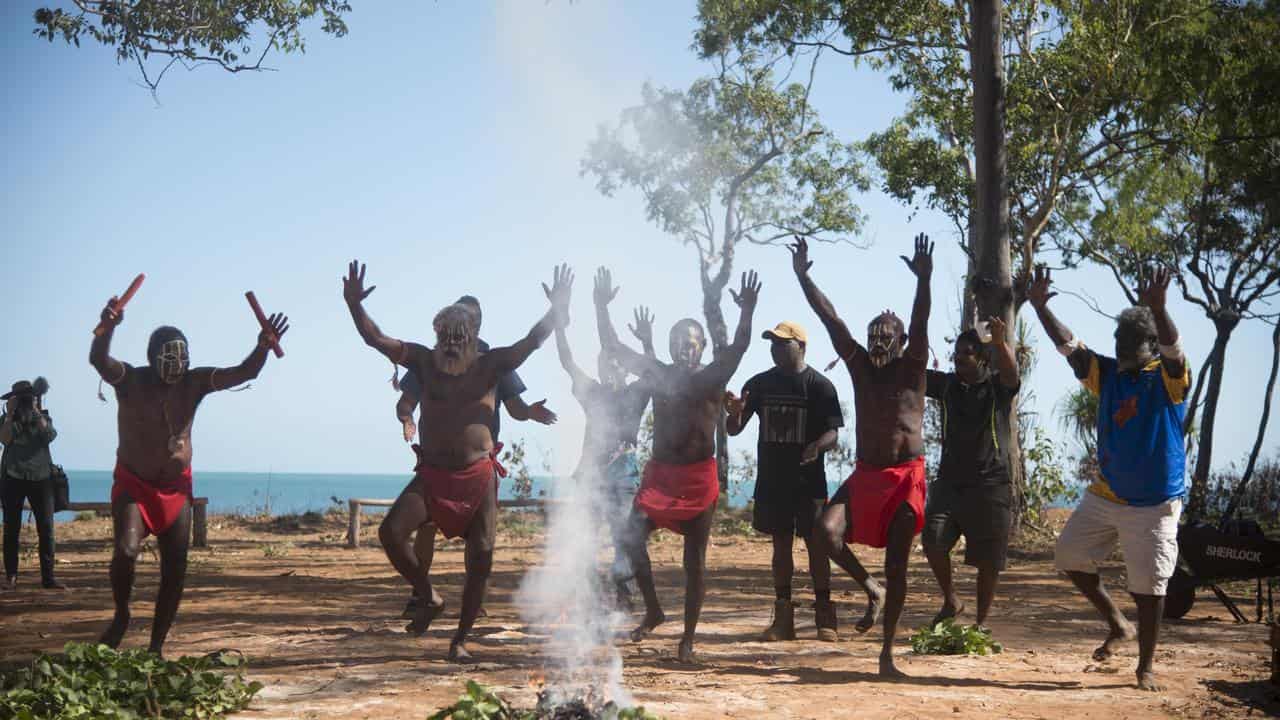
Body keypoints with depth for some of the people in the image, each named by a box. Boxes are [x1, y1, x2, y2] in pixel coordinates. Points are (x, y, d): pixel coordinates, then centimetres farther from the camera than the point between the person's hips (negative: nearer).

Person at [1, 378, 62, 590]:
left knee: (46, 528, -4)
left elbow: (50, 435, -10)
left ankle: (48, 577, -3)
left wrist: (37, 412, -9)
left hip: (41, 477, 1)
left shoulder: (44, 418, 11)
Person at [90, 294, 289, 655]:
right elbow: (98, 360, -33)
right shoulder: (130, 380, -13)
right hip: (133, 485, -3)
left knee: (175, 571, 2)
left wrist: (262, 348, -34)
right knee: (125, 551, -25)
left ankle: (156, 647, 16)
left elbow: (244, 372, -12)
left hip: (176, 489, 3)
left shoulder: (194, 382, -5)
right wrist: (108, 328, -55)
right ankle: (121, 618, 3)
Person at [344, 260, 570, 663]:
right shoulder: (425, 362, 3)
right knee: (391, 532, -20)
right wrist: (354, 306, -19)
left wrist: (556, 310, -27)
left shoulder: (490, 366, 0)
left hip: (478, 477, -1)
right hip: (432, 475, 1)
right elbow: (376, 339, -3)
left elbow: (533, 341, -10)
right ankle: (429, 598, 5)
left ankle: (460, 641, 12)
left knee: (481, 558, -4)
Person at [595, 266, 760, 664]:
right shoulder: (659, 374, 7)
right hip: (659, 473, 3)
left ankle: (688, 637, 10)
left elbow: (738, 348, -18)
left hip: (698, 477, -3)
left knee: (694, 558, 1)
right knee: (632, 538, -10)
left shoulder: (713, 377, -2)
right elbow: (613, 347, 4)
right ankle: (653, 610, 11)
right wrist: (601, 307, -7)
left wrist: (747, 312, -34)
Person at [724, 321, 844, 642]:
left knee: (816, 544, -2)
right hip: (771, 479, 4)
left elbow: (832, 433, -7)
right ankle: (783, 618, 13)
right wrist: (735, 413, -16)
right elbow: (735, 429, 7)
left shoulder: (819, 386, -4)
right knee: (781, 545, 8)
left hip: (809, 480, -4)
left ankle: (825, 618, 5)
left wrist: (817, 447, -29)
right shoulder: (759, 384, 7)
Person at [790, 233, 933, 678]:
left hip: (907, 478, -3)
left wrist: (923, 281, -34)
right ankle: (871, 590, 6)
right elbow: (830, 319, 1)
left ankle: (888, 652, 6)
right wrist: (803, 277, -6)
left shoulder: (912, 367, -1)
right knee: (826, 531, -21)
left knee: (896, 566, -3)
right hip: (865, 475, 3)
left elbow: (920, 324, -18)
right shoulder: (860, 366, 8)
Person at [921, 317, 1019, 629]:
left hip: (990, 483, -3)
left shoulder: (997, 387, -1)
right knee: (932, 539, -13)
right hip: (950, 480, 3)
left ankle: (982, 621, 17)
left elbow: (1011, 373, -22)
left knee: (987, 560, 2)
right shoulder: (946, 384, 9)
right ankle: (950, 601, 9)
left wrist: (1000, 342, -43)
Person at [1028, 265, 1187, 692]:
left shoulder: (1169, 379, -9)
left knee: (1148, 586, -1)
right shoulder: (1107, 374, 5)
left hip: (1155, 504, -5)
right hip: (1105, 495, 6)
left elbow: (1173, 350, -29)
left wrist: (1157, 309, -47)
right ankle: (1117, 626, 26)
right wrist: (1040, 307, -15)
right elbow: (1068, 345, -1)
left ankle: (1146, 668, 14)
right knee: (1070, 557, 8)